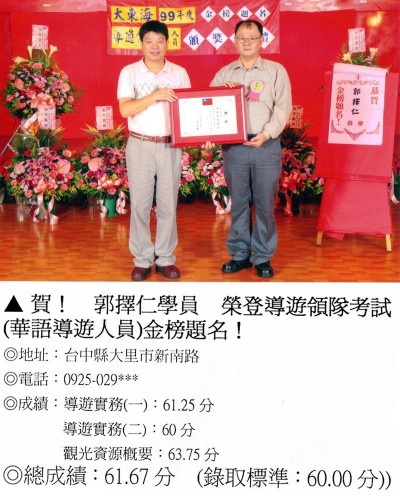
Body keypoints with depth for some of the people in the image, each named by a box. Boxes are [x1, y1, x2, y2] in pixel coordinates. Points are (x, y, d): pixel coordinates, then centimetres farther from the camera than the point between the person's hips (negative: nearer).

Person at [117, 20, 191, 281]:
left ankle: (165, 257, 16)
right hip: (140, 145, -1)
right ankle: (142, 259, 13)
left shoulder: (179, 73, 7)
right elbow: (125, 109, -10)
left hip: (171, 145, 2)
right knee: (140, 205, 2)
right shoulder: (129, 72, 1)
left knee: (168, 205, 5)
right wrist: (155, 95, -20)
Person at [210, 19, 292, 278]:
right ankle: (239, 254, 19)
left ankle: (262, 257, 13)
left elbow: (283, 107, -3)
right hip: (233, 147, 2)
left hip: (266, 146, -2)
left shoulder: (276, 71, 5)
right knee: (238, 203, 8)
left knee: (265, 204, 2)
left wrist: (266, 134, -15)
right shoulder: (224, 74, 12)